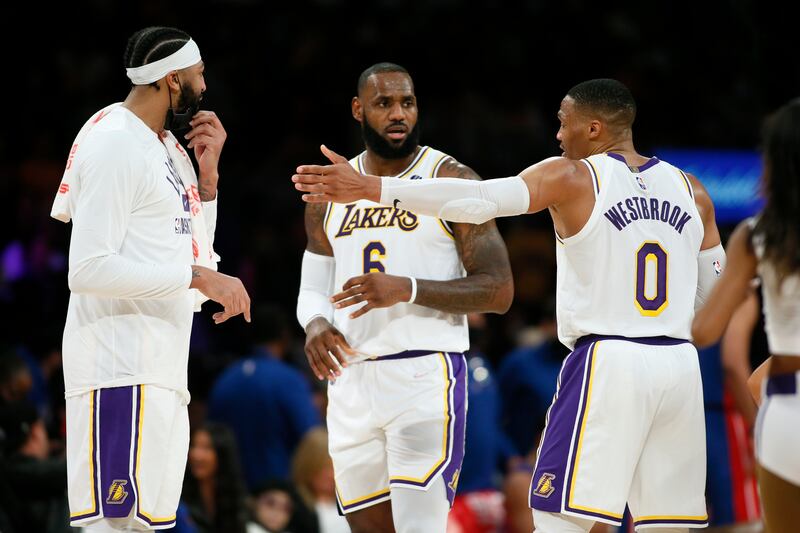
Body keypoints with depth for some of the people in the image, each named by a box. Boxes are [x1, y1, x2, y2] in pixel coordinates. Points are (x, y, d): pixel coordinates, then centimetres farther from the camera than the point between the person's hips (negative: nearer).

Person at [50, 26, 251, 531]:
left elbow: (196, 255, 23)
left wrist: (208, 173, 12)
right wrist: (196, 276, -18)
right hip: (120, 370, -10)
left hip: (160, 374, 10)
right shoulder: (115, 144, -11)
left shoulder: (167, 146, 19)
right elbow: (89, 269, -20)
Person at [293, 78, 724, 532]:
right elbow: (716, 294, 17)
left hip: (607, 361, -5)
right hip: (680, 365, 5)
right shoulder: (690, 190, 12)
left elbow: (477, 201, -16)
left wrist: (370, 188, -19)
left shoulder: (571, 177, -3)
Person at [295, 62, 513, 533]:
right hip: (351, 379, 6)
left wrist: (409, 290, -22)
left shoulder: (453, 181, -4)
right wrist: (316, 324, -4)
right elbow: (314, 288, 20)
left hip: (425, 376, -6)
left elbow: (498, 291, -9)